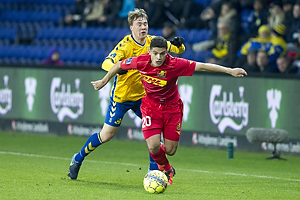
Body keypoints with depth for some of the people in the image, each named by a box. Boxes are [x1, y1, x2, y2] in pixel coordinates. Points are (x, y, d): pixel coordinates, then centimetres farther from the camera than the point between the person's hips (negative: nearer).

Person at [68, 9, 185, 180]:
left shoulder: (152, 41, -4)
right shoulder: (125, 45, -21)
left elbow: (178, 50, 3)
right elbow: (106, 63, -33)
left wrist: (179, 44, -22)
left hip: (142, 95, 5)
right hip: (121, 95, -5)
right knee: (106, 135, -1)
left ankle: (154, 169, 3)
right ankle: (78, 159, 20)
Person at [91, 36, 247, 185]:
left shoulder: (175, 64, -25)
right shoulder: (141, 62, -20)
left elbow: (202, 66, -23)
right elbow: (119, 65, -1)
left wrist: (230, 71, -26)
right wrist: (104, 81, 11)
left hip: (172, 107, 0)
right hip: (151, 107, 0)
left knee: (170, 150, -2)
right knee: (153, 147, -16)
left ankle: (167, 169, 39)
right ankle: (167, 169, 19)